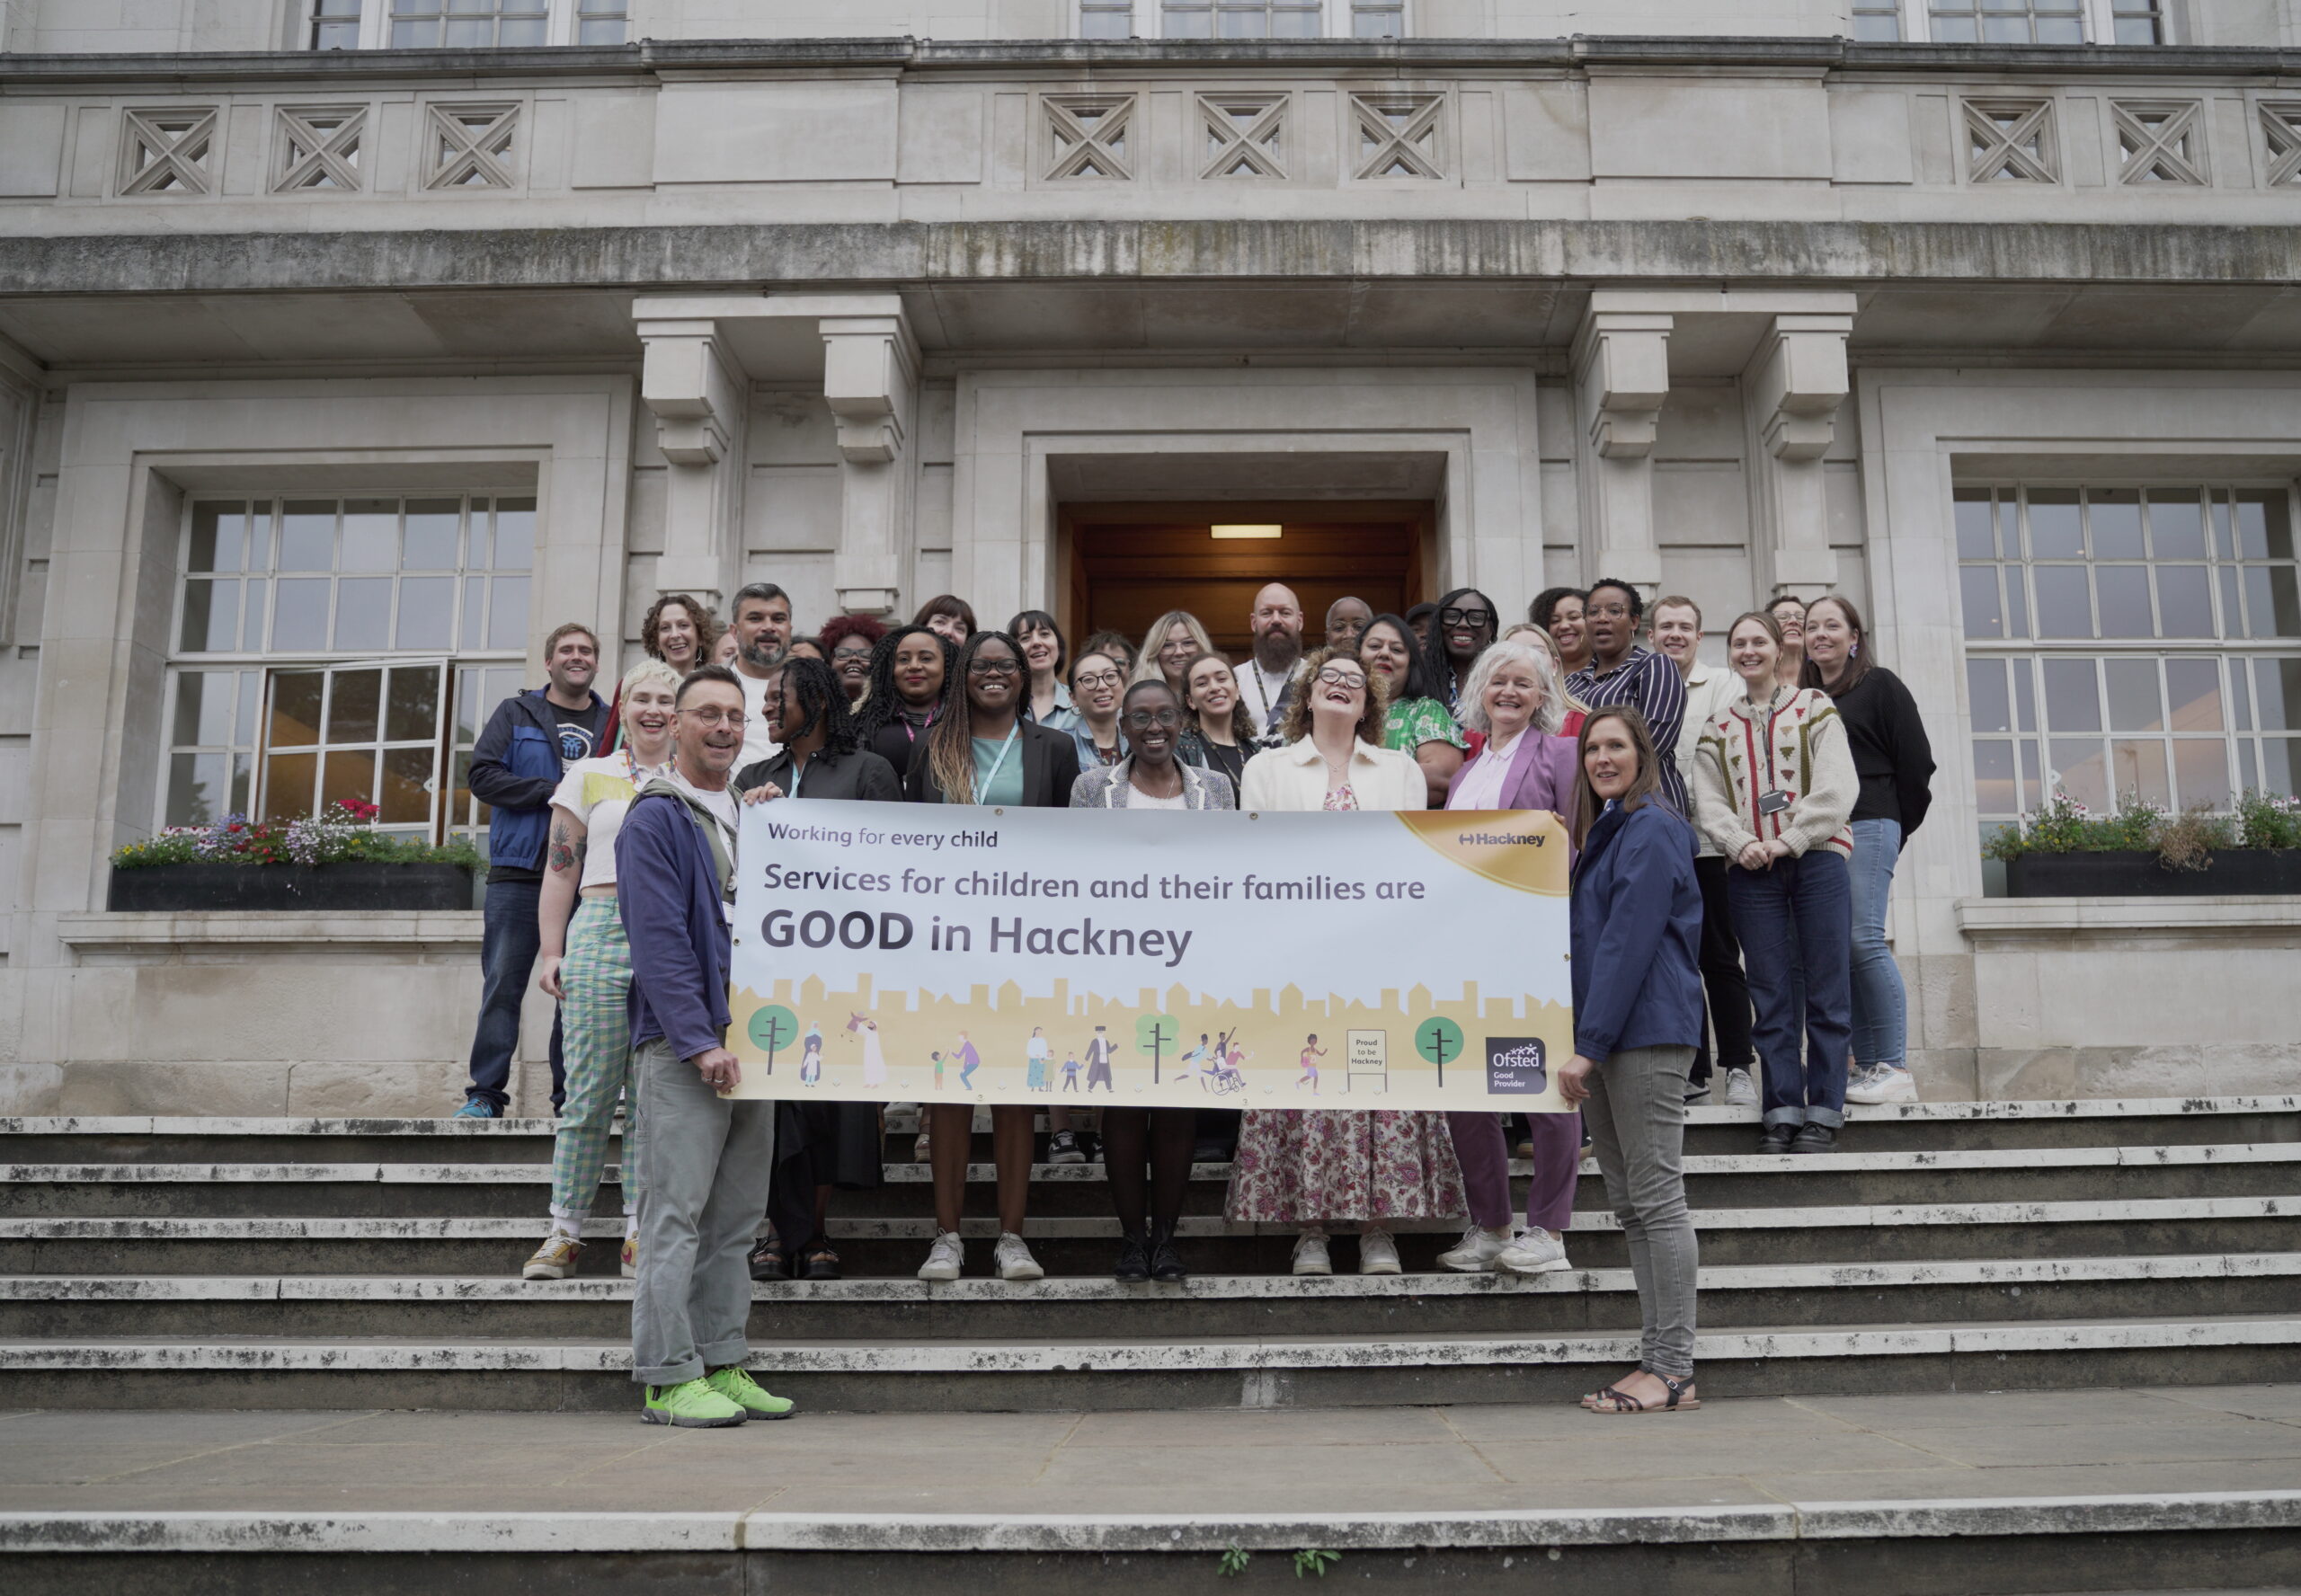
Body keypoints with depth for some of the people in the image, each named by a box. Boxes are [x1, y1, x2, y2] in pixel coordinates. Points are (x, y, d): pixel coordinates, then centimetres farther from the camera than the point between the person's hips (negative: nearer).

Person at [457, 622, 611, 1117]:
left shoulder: (612, 724, 13)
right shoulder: (516, 713, 9)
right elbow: (483, 775, -2)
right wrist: (552, 792, -10)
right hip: (520, 872, -2)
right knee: (502, 986, -2)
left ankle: (572, 1095, 11)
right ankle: (485, 1094, 4)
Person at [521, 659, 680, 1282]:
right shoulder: (589, 776, 12)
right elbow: (560, 870, 9)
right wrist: (551, 953, 2)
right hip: (602, 933, -1)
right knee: (590, 1091, 0)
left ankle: (641, 1233, 10)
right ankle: (564, 1234, 8)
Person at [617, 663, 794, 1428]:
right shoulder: (654, 819, -5)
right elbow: (658, 941, -13)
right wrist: (701, 1042, -19)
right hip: (683, 1042, -7)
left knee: (736, 1217, 10)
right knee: (678, 1213, -4)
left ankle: (722, 1366, 18)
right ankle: (669, 1379, 2)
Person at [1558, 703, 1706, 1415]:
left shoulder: (1653, 830, -8)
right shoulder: (1603, 833, 21)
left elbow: (1629, 943, -16)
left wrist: (1587, 1046, -18)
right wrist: (1583, 1047, 15)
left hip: (1646, 1035, -10)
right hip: (1605, 1041, 10)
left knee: (1657, 1197, -5)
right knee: (1629, 1203, 10)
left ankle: (1674, 1370, 1)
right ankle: (1656, 1358, 15)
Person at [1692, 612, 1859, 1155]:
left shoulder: (1814, 708, 8)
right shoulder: (1718, 726, 16)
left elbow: (1837, 787, -4)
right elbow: (1711, 801, 6)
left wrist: (1789, 840, -13)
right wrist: (1741, 844, -12)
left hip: (1816, 860, -2)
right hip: (1751, 870, 2)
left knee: (1825, 990, -2)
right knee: (1771, 994, 2)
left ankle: (1824, 1111, 4)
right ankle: (1782, 1111, 6)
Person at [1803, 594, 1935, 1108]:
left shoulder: (1880, 686, 4)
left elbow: (1917, 764, 2)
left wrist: (1895, 831, 4)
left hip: (1867, 828, -6)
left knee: (1863, 941, -14)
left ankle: (1895, 1069, -10)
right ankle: (1865, 1066, 6)